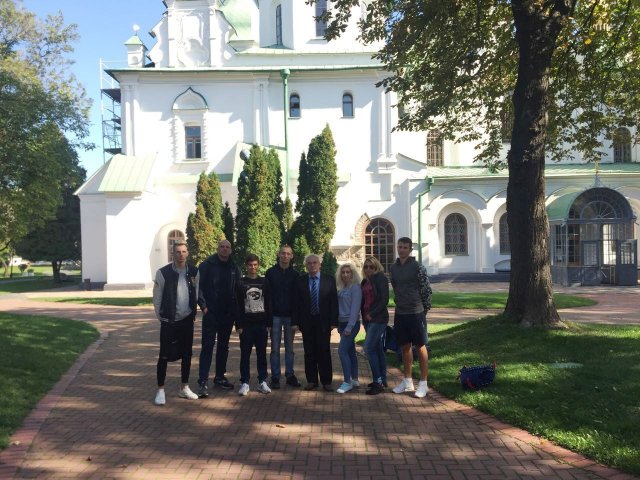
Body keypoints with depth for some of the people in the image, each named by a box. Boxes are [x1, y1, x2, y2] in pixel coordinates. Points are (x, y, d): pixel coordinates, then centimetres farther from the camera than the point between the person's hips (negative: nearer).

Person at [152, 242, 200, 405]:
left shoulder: (194, 272, 0)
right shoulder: (163, 273, -10)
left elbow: (196, 294, 8)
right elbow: (157, 298, -5)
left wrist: (193, 313, 4)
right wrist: (161, 317, -3)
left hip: (187, 320, 4)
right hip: (169, 321, -4)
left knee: (187, 354, 11)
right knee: (164, 356, 0)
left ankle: (184, 388, 24)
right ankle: (160, 390, 11)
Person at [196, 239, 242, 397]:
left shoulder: (234, 268, 7)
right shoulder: (207, 265, -5)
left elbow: (238, 289, 12)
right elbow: (198, 286, -7)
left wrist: (235, 308, 3)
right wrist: (203, 306, -13)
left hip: (228, 314, 5)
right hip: (211, 313, -5)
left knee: (223, 347, 14)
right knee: (208, 346, -8)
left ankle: (220, 377, 26)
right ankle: (203, 382, -7)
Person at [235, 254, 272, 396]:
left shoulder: (264, 282, 7)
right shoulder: (241, 283, 1)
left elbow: (268, 304, 7)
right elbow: (237, 306, -1)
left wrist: (269, 323, 2)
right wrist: (238, 325, -7)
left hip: (261, 324, 2)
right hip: (246, 324, -1)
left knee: (262, 354, 6)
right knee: (245, 354, 3)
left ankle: (262, 382, 14)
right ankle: (244, 383, 10)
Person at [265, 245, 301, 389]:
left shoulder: (295, 274, 4)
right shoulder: (271, 272, 1)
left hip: (290, 316, 1)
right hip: (275, 316, -1)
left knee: (289, 348, 8)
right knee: (275, 349, 3)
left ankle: (290, 375, 17)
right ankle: (275, 377, 10)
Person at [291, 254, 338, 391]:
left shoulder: (329, 280, 3)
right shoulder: (300, 281, 6)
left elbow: (334, 302, 0)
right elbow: (295, 303, 5)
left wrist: (333, 322, -6)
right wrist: (295, 322, -2)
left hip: (323, 321, -1)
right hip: (306, 322, 1)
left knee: (324, 351, 1)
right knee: (309, 352, 6)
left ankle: (326, 381, 11)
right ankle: (311, 381, 16)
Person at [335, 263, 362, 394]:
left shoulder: (355, 287, -10)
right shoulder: (342, 289, 12)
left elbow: (355, 308, -15)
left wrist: (349, 326, -19)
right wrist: (339, 325, 10)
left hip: (351, 324, -8)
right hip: (342, 323, 8)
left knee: (342, 350, -14)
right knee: (350, 352, 11)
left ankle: (347, 382, -9)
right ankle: (354, 380, 18)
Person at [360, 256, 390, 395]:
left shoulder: (381, 279, -7)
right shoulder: (365, 282, 15)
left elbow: (385, 299, -14)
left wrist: (372, 314, -15)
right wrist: (364, 316, 6)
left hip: (378, 319, -8)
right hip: (368, 319, 8)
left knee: (369, 349, -13)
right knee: (378, 349, 12)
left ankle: (378, 382, -8)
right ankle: (382, 380, 19)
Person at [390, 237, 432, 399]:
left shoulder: (418, 267, -9)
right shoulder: (393, 267, 7)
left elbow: (426, 289, -6)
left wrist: (425, 309, -2)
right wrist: (400, 304, 13)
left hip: (416, 313, -5)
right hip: (400, 313, 5)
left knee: (420, 347, 2)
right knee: (405, 347, 13)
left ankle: (423, 384, 10)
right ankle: (408, 381, 24)